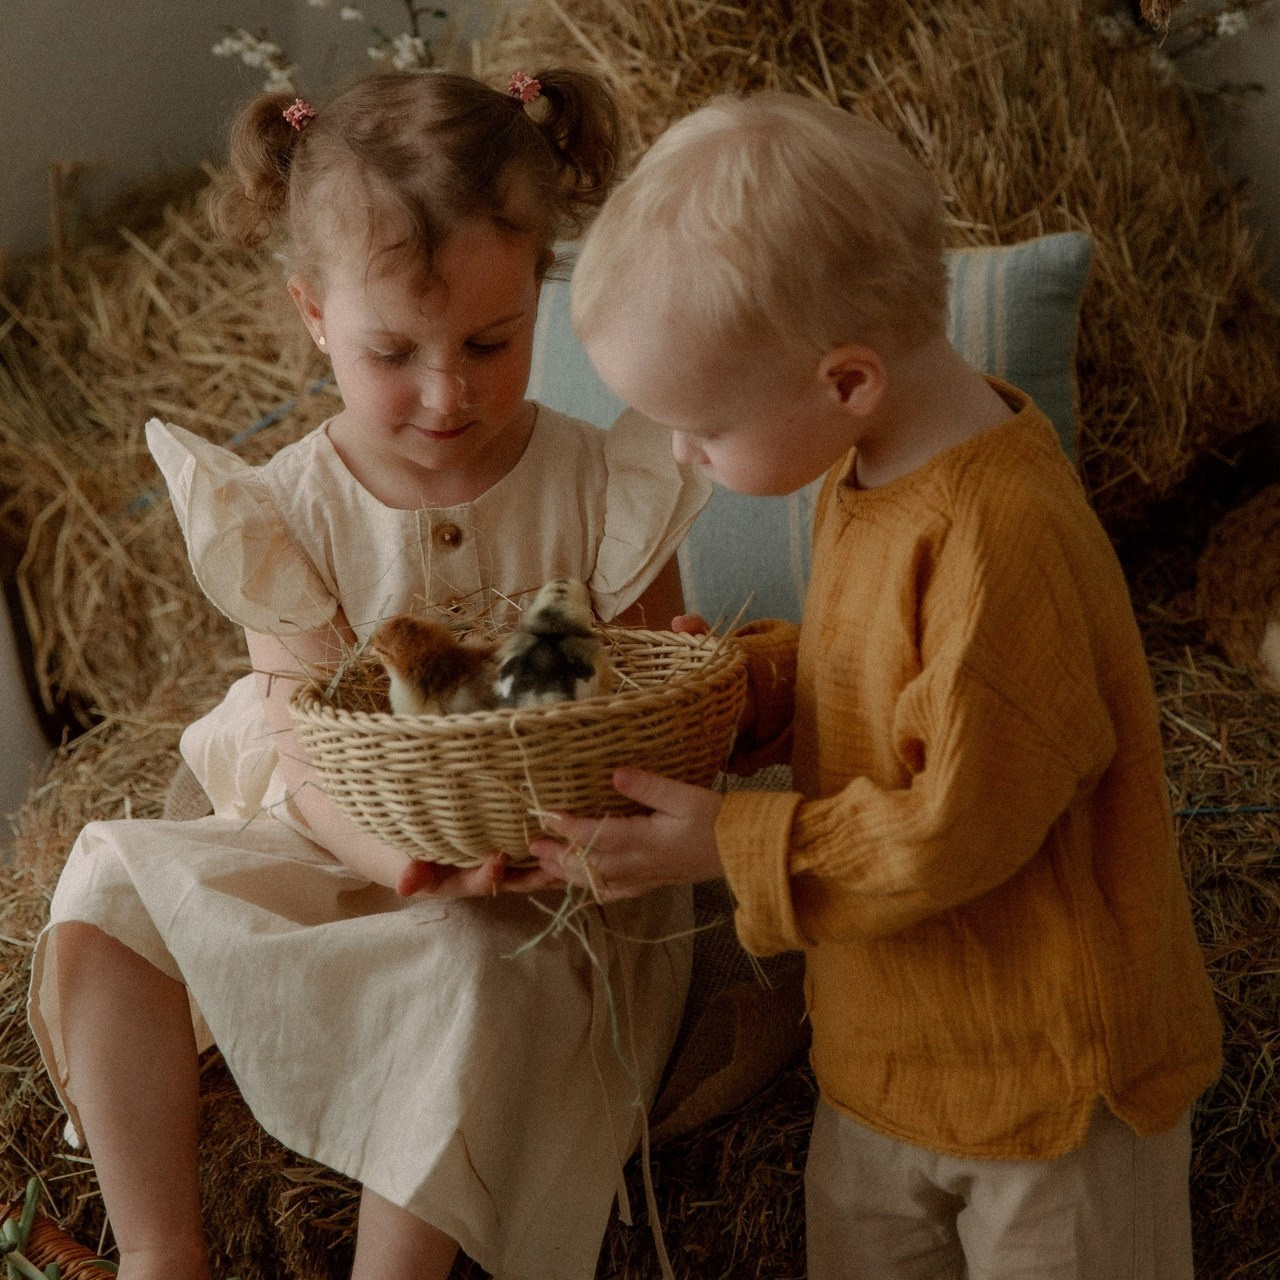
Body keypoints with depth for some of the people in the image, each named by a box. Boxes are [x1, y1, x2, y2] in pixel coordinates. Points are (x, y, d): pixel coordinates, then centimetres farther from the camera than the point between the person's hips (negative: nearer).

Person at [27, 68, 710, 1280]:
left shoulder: (602, 492, -9)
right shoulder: (287, 511, -6)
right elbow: (305, 748, -11)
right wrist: (393, 847, -34)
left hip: (551, 881, -2)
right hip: (348, 854, 3)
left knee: (466, 969, -35)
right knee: (107, 895, -15)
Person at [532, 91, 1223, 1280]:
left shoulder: (1000, 537, -30)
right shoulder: (867, 469, -1)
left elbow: (955, 831, -27)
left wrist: (729, 847, -21)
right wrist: (738, 679, -2)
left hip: (1048, 1077, -8)